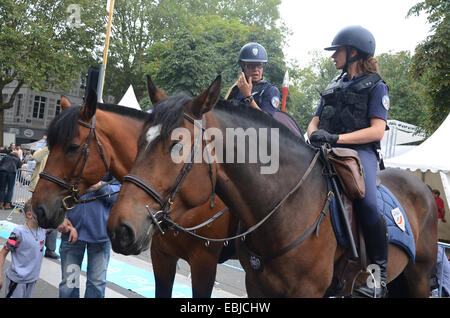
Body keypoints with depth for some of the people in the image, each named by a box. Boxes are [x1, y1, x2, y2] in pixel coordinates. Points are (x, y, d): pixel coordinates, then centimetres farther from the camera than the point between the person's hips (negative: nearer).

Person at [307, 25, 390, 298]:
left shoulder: (376, 86, 6)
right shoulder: (334, 86, 23)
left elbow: (377, 131, -7)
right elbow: (314, 122, 19)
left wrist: (336, 138, -19)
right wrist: (314, 135, -7)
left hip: (360, 151, -5)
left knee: (367, 203, -31)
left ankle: (380, 270, -12)